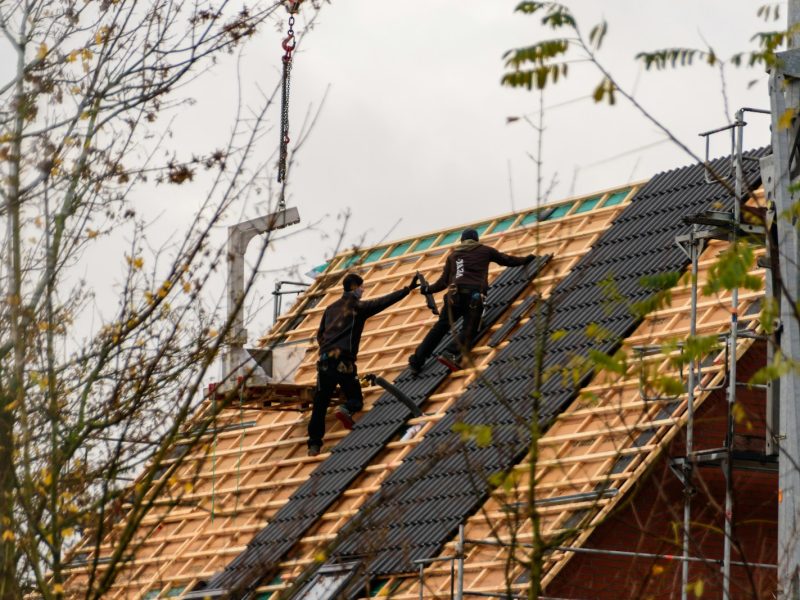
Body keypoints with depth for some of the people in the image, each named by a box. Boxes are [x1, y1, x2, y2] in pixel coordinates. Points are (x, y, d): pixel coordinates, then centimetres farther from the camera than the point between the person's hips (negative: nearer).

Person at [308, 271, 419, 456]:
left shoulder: (331, 309, 19)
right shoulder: (358, 306, 2)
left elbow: (320, 335, 25)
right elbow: (384, 302, -5)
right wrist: (408, 289, -2)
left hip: (325, 359, 5)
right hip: (344, 362, -5)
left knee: (320, 404, 6)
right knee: (355, 398, 6)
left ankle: (314, 443, 0)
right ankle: (346, 410, -28)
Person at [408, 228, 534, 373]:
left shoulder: (453, 255, 26)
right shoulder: (484, 251, 21)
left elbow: (444, 281, 24)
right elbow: (506, 260, 31)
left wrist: (428, 289, 41)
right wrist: (525, 259, 48)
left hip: (455, 294, 3)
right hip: (474, 294, -3)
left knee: (440, 327, 10)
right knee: (468, 330, -9)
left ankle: (417, 359, 6)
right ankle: (451, 354, -34)